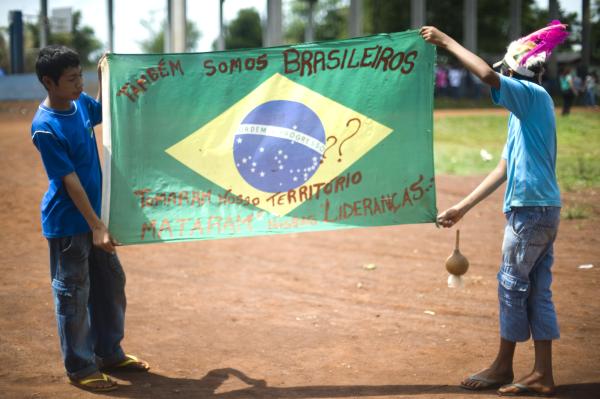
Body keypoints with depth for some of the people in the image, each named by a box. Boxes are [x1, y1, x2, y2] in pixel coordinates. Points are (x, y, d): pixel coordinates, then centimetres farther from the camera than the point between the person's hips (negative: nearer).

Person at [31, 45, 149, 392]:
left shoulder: (80, 102, -1)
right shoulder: (45, 128, -23)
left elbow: (102, 112, 24)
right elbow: (70, 181, -23)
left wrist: (104, 76, 8)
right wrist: (96, 227, -23)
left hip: (95, 211, 8)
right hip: (68, 223, -8)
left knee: (112, 284, 17)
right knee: (74, 295, 4)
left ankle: (110, 353, 32)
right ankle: (81, 367, 16)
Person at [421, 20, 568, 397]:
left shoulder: (534, 96, -7)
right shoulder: (525, 111, 20)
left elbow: (488, 75, -25)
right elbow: (504, 167, 20)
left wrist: (447, 42, -15)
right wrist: (462, 208, 20)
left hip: (532, 208, -9)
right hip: (542, 209, 9)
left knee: (513, 284, 1)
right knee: (537, 289, 9)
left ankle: (503, 367, 12)